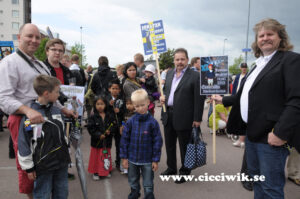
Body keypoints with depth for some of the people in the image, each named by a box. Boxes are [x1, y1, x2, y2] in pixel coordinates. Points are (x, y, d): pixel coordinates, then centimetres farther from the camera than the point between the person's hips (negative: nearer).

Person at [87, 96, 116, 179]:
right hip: (96, 141, -2)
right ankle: (95, 172, 23)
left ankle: (107, 171, 33)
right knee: (96, 157, 8)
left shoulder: (109, 116, 0)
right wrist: (99, 135, -20)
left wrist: (109, 131, -15)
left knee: (106, 156, 16)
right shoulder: (93, 117, -8)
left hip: (107, 141, 2)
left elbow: (113, 125, 4)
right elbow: (90, 128, -12)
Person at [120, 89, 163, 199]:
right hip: (132, 158, 3)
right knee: (133, 181, 24)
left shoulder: (152, 122, -13)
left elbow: (157, 141, -8)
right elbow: (124, 139, -2)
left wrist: (155, 160, -8)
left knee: (148, 184, 11)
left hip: (147, 160, -2)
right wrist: (124, 157, -1)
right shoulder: (130, 121, -8)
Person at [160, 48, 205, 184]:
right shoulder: (169, 73, 10)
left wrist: (197, 119, -14)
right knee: (169, 144, 19)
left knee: (184, 146, 9)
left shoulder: (195, 76, -11)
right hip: (168, 115, 7)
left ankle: (184, 172, 28)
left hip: (184, 117, -6)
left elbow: (199, 99, -12)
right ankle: (171, 168, 38)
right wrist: (163, 96, 0)